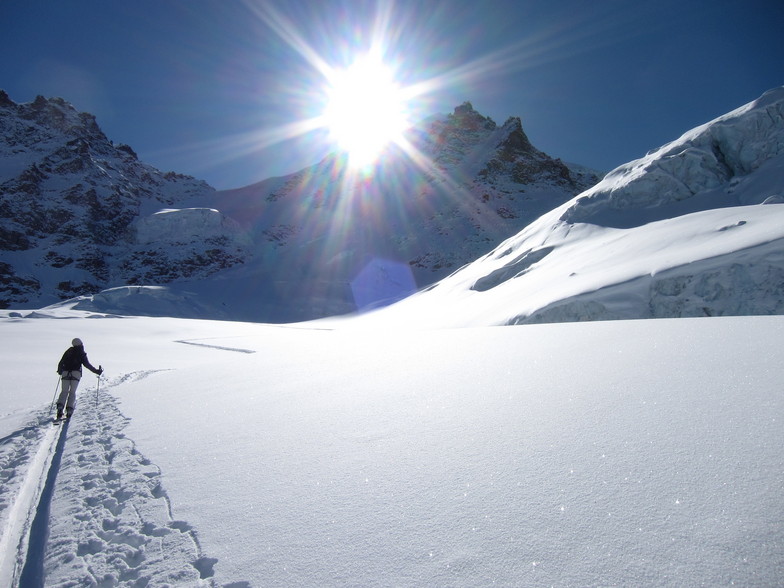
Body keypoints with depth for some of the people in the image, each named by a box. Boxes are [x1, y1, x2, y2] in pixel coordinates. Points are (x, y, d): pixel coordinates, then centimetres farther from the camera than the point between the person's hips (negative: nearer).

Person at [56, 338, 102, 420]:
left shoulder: (68, 351, 13)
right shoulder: (82, 353, 4)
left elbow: (61, 363, 16)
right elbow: (87, 364, -2)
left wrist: (60, 371, 33)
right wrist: (96, 371, 3)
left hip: (65, 373, 2)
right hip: (76, 374, -2)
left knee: (64, 391, 8)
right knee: (72, 392, 2)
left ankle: (60, 406, -11)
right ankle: (69, 410, -7)